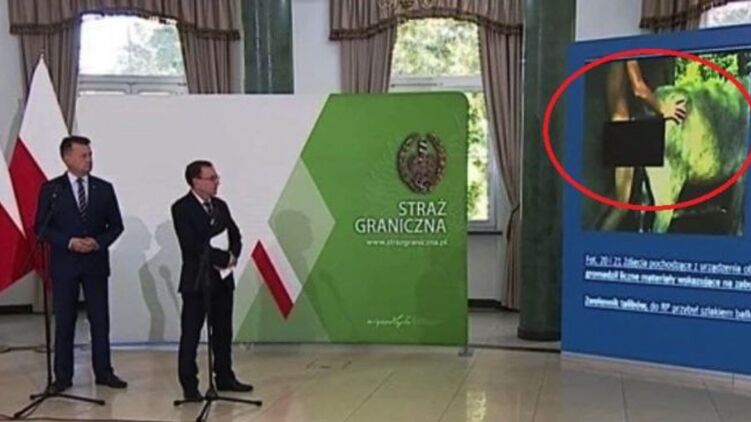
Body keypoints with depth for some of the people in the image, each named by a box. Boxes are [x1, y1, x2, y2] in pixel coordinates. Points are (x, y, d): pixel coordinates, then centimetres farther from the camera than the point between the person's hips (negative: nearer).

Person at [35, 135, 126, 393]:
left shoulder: (104, 188, 5)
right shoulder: (51, 189, 0)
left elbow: (116, 225, 7)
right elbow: (41, 227, -2)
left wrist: (98, 242, -11)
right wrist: (69, 242, -15)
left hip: (96, 263, 2)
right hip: (64, 263, -2)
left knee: (100, 320, 4)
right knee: (64, 321, 5)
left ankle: (103, 372, 13)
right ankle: (63, 376, 14)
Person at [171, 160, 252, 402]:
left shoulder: (220, 206, 11)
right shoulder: (181, 208, -10)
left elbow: (235, 236, 12)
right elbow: (192, 245, -19)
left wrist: (232, 255, -9)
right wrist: (225, 258, -16)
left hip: (223, 278, 7)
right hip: (196, 280, -7)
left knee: (223, 332, 14)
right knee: (191, 334, 0)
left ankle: (224, 378, 25)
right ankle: (189, 386, 8)